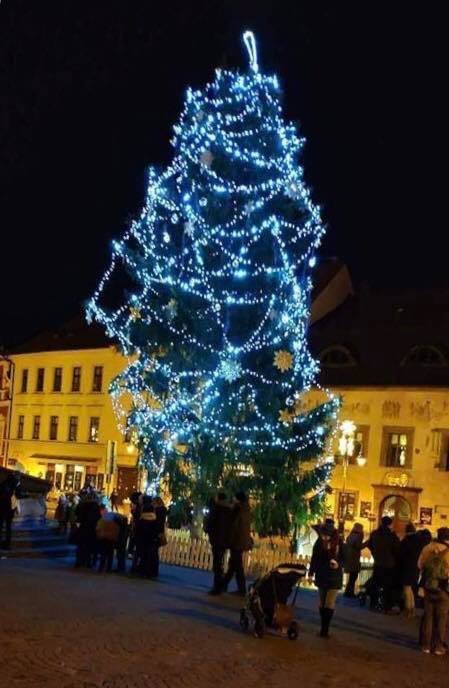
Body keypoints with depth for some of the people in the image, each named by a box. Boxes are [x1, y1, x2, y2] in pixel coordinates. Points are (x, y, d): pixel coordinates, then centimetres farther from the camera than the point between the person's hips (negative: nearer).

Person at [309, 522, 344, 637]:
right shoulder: (319, 542, -6)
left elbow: (344, 558, -4)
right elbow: (314, 558, 0)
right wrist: (311, 573, -2)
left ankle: (325, 629, 1)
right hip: (321, 576, 3)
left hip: (334, 577, -3)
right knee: (322, 603, 10)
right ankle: (323, 628, 21)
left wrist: (338, 564, -25)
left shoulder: (339, 543, -12)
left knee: (330, 604, -5)